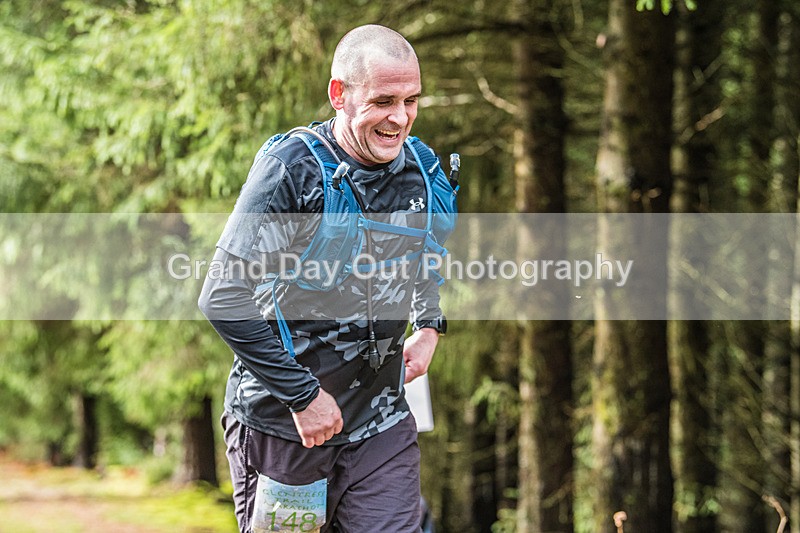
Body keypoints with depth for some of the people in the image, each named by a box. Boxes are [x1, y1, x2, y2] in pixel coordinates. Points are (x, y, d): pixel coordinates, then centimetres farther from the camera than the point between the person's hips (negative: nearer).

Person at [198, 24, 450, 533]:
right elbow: (224, 298, -19)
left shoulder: (417, 170, 3)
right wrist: (303, 394, -18)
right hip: (281, 425, -4)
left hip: (381, 426, 4)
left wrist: (429, 326, 10)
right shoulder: (290, 169, -15)